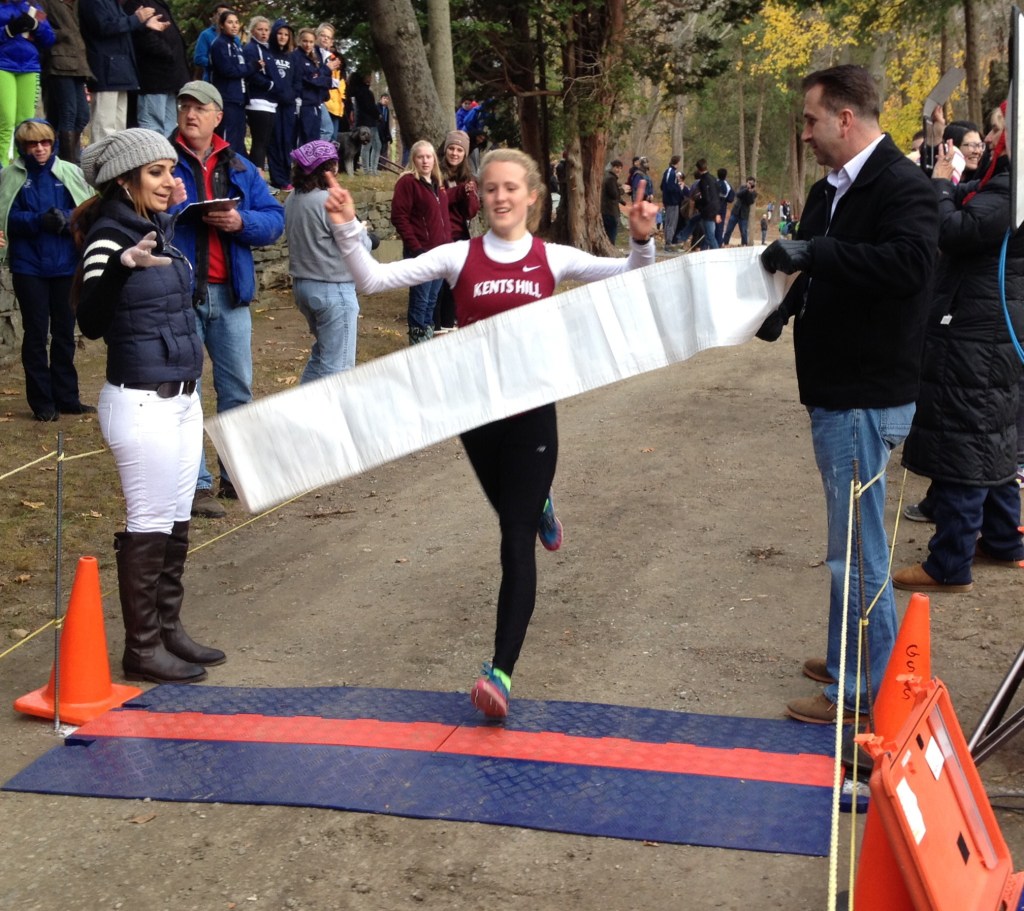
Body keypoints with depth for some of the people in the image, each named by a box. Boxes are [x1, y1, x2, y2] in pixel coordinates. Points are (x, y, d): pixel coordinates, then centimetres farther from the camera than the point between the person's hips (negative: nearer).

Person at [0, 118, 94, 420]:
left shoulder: (70, 173, 1)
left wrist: (66, 219, -21)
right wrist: (39, 220, -21)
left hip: (66, 265, 1)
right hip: (28, 267, -1)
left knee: (65, 333, 11)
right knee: (36, 333, 4)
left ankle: (66, 397, 21)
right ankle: (42, 402, 11)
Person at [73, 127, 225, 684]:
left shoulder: (157, 228, 10)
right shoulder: (108, 235, -14)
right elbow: (91, 323, -24)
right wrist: (122, 265, -41)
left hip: (181, 398, 9)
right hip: (140, 403, -9)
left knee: (176, 520, 14)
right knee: (149, 523, -2)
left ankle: (168, 630, 25)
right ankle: (142, 648, 8)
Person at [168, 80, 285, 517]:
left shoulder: (239, 168, 12)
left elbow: (274, 218, 6)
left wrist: (241, 222, -12)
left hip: (229, 292, 4)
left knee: (237, 388, 11)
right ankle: (196, 485, 5)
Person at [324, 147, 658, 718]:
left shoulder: (553, 259, -1)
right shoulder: (459, 257, -2)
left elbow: (631, 276, -5)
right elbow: (375, 279, -8)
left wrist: (642, 240, -24)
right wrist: (347, 230, -21)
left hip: (532, 410, -2)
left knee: (516, 541, -7)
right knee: (510, 511, 25)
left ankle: (502, 671, -10)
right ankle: (539, 508, 66)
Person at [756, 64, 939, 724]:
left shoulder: (902, 185, -17)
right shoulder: (832, 188, 12)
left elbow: (910, 262, -34)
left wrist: (812, 252, -33)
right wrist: (784, 306, 4)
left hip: (867, 397, -10)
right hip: (836, 390, 10)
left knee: (858, 548, -3)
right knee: (854, 539, 20)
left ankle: (863, 691, 7)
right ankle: (853, 661, 34)